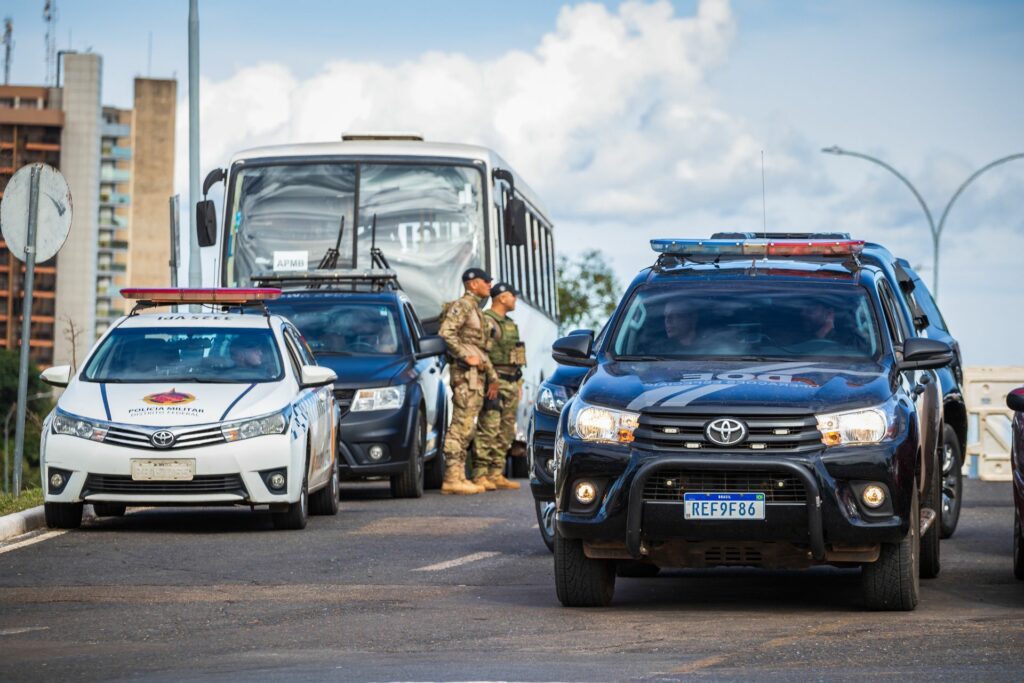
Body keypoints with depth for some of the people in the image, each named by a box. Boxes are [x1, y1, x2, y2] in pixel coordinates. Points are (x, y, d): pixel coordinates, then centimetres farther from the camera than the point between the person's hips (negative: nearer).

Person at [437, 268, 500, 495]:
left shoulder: (476, 310, 23)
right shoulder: (461, 306, -8)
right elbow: (446, 333, -22)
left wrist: (492, 377, 24)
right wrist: (466, 357, -21)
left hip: (477, 374, 10)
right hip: (465, 373, -10)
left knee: (467, 428, 9)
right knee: (461, 425, -12)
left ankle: (458, 477, 11)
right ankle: (452, 479, -15)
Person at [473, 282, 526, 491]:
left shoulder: (510, 324, 20)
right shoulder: (486, 321, -9)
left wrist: (519, 383, 21)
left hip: (510, 383, 9)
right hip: (494, 381, -9)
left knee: (506, 432, 8)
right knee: (488, 429, -13)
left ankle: (496, 474, 11)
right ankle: (480, 475, -14)